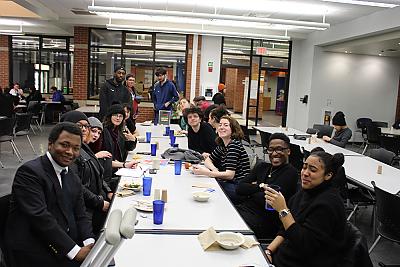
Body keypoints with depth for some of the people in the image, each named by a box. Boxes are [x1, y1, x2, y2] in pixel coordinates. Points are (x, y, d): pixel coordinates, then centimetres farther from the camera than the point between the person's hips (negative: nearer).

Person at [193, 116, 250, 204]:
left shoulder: (234, 145, -16)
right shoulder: (222, 145, 11)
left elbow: (229, 175, -23)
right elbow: (208, 160, 19)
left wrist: (205, 172, -27)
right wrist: (214, 169, -5)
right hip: (229, 184, 8)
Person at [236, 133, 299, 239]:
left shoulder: (290, 172, -6)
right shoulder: (261, 166, 15)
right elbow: (239, 189, 7)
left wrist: (251, 191, 2)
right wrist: (260, 187, -6)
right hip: (243, 209, 7)